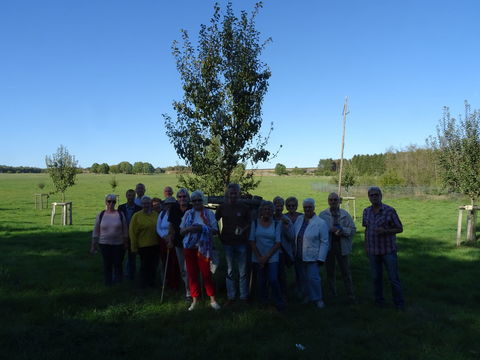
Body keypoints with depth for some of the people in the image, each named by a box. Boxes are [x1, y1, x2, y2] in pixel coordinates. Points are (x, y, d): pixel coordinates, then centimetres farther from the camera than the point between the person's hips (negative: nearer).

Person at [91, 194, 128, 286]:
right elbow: (96, 231, 5)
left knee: (118, 264, 1)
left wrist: (126, 242, 5)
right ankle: (108, 283, 17)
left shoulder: (120, 214, 1)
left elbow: (125, 230, 5)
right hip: (104, 244, 1)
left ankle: (118, 281, 21)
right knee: (107, 264, 4)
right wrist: (94, 245, 4)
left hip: (118, 244, 0)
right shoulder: (100, 215, 2)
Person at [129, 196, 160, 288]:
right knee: (145, 266, 6)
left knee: (154, 265, 12)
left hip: (155, 245, 4)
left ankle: (152, 282, 29)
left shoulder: (156, 214, 5)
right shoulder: (137, 216, -6)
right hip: (143, 245, -4)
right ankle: (144, 284, 21)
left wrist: (161, 241, 8)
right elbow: (132, 232, -5)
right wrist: (134, 246, -6)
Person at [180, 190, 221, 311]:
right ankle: (195, 300, 19)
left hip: (204, 247, -3)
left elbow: (215, 230, -2)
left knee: (206, 273, -2)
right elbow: (181, 231, 8)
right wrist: (189, 228, -13)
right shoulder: (188, 213, 8)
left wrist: (202, 228, -18)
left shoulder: (209, 213, 1)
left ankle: (212, 299, 10)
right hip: (189, 247, 3)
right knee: (192, 274, 7)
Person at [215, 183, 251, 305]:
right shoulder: (222, 207, 0)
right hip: (227, 242, 1)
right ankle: (231, 297, 22)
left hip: (241, 243, -1)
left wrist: (243, 229, -11)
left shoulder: (244, 207, -2)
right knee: (229, 271, 11)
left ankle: (244, 297, 20)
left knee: (242, 271, 7)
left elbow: (249, 223, 6)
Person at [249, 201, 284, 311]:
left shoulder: (276, 224, -1)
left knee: (273, 280, -9)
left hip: (272, 257, -1)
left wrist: (267, 257, -10)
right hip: (258, 257, 1)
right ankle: (263, 303, 24)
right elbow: (252, 241, -1)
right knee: (261, 281, 6)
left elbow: (278, 243, -4)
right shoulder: (255, 223, 1)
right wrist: (259, 257, -7)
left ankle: (279, 303, 10)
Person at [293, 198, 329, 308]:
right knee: (303, 278, 14)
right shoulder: (299, 219, 5)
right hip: (299, 257, 5)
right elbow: (293, 236, 12)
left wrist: (321, 258, -12)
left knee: (313, 278, -3)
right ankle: (306, 296, 31)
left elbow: (324, 242, -9)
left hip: (312, 257, -5)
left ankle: (318, 299, 16)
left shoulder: (321, 223, -10)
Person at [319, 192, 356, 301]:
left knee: (346, 271, 3)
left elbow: (353, 229, 1)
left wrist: (342, 230, -16)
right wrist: (330, 229, -19)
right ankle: (332, 294, 23)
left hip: (342, 245, 0)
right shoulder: (323, 214, 1)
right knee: (330, 271, 11)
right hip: (328, 245, 0)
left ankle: (350, 294, 13)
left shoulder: (345, 214, 3)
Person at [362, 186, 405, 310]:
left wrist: (385, 231, -21)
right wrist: (366, 246, 11)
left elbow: (400, 229, -5)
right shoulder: (366, 211, 4)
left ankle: (399, 303, 17)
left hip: (388, 250, -3)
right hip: (373, 251, 3)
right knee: (376, 277, 11)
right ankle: (379, 300, 27)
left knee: (394, 277, 2)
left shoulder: (390, 211, -9)